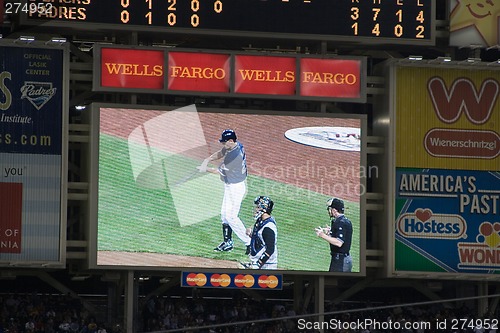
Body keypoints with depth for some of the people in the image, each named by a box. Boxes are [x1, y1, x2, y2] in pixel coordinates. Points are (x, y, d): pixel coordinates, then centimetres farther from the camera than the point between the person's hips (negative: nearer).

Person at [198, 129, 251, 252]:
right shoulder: (236, 145, -2)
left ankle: (249, 242, -1)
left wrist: (204, 168, -8)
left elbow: (221, 171, -20)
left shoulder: (235, 155, -30)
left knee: (231, 216, -7)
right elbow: (220, 153, 10)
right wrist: (207, 160, -8)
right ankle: (228, 242, 26)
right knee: (225, 214, 16)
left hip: (236, 187, -10)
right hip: (230, 186, 10)